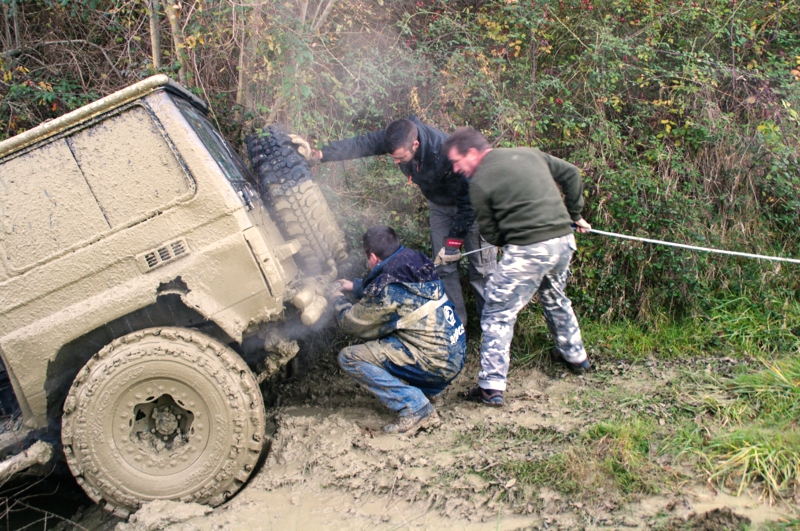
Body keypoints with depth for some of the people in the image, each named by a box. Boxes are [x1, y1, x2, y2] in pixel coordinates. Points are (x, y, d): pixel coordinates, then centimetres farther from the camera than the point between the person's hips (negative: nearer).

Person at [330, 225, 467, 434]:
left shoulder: (387, 288, -17)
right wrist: (354, 286, 33)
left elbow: (351, 322, 0)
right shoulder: (418, 266, 4)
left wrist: (338, 299, 18)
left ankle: (415, 408, -10)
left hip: (436, 364, -9)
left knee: (349, 357, -7)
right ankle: (429, 390, 22)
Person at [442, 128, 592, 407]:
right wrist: (574, 214, 26)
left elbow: (491, 234, 0)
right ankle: (575, 356, 46)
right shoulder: (528, 153, 13)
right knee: (555, 299, 31)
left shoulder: (479, 183, -4)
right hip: (564, 240, 8)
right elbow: (571, 174, 19)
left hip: (528, 250, -7)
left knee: (497, 314, 1)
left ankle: (491, 387, -1)